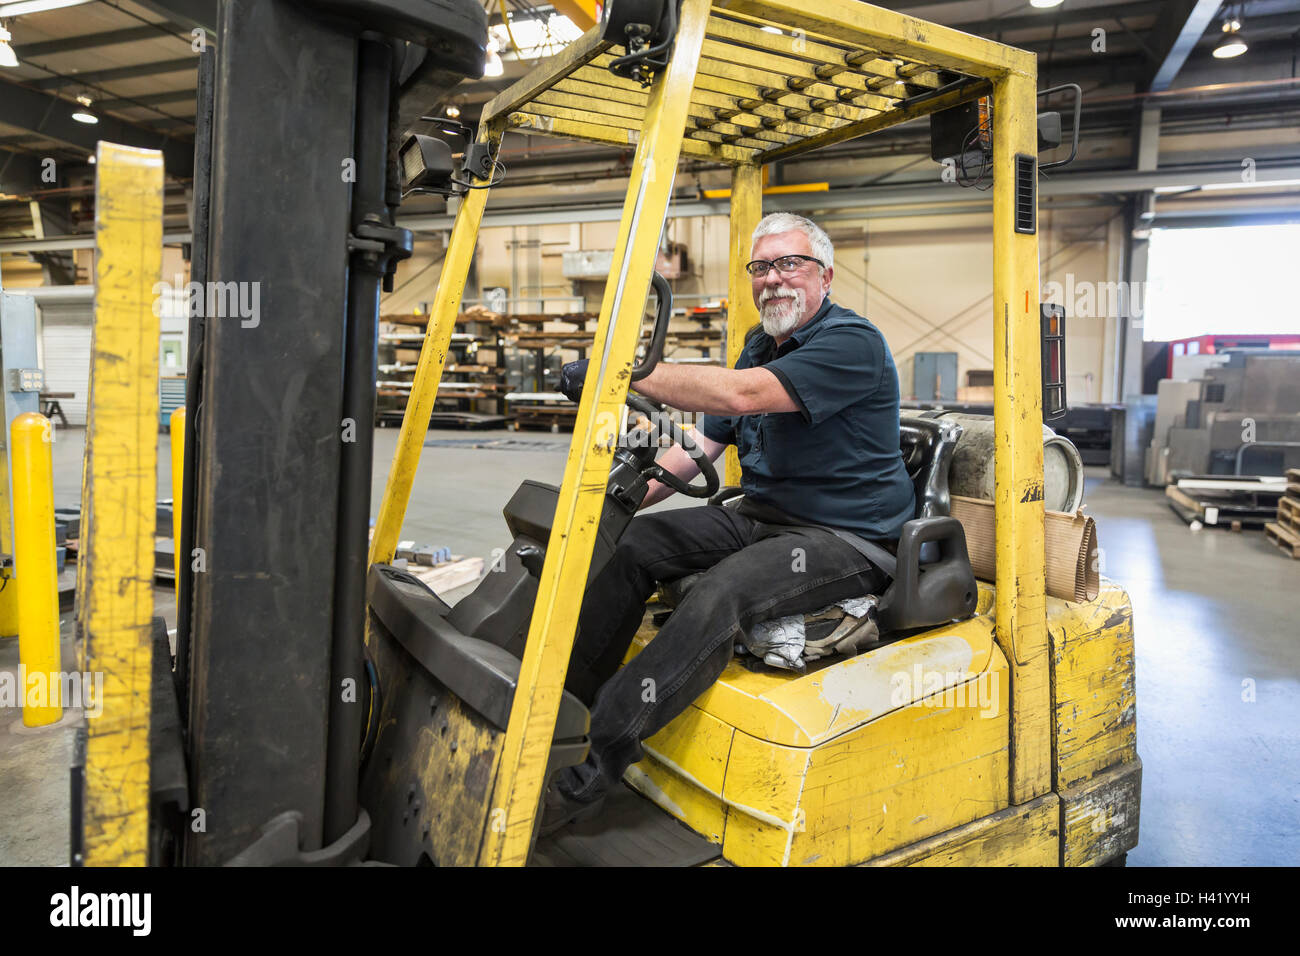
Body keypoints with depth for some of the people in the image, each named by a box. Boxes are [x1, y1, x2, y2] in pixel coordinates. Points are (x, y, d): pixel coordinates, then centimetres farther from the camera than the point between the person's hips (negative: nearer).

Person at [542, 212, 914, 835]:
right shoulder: (761, 344, 15)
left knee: (723, 591, -33)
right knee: (635, 541, -6)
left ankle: (589, 773, -29)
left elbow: (742, 395, -29)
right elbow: (701, 444, 14)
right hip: (763, 519, 9)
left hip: (846, 540, -8)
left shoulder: (851, 342, -13)